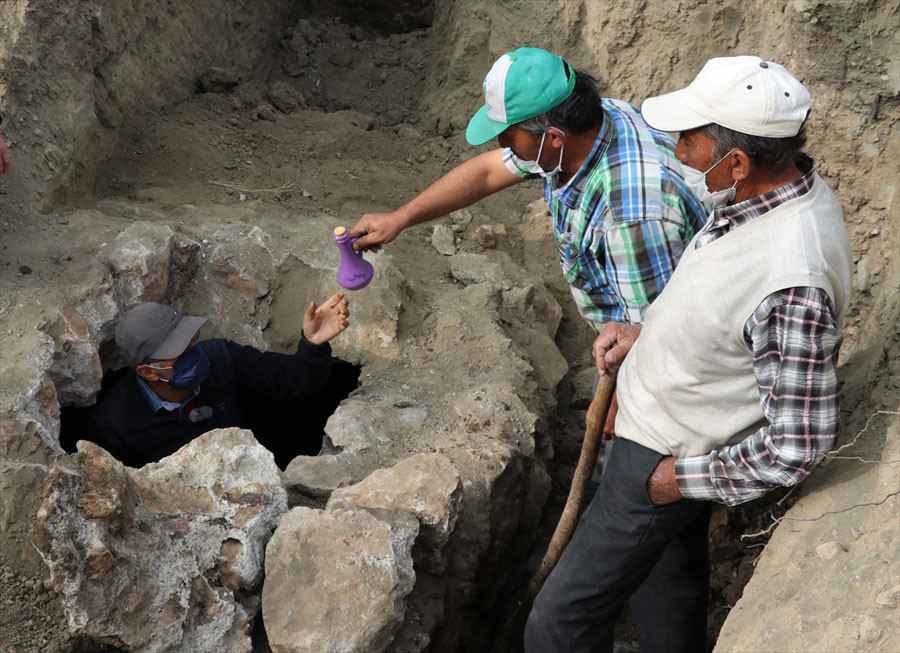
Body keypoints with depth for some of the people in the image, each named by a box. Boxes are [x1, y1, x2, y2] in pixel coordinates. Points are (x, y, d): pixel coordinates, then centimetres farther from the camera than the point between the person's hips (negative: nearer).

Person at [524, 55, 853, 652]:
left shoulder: (792, 281, -39)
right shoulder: (772, 189, -9)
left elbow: (797, 446, -32)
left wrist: (685, 479, -20)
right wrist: (646, 333, 1)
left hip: (669, 454, -9)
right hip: (670, 420, 9)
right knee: (668, 571, 32)